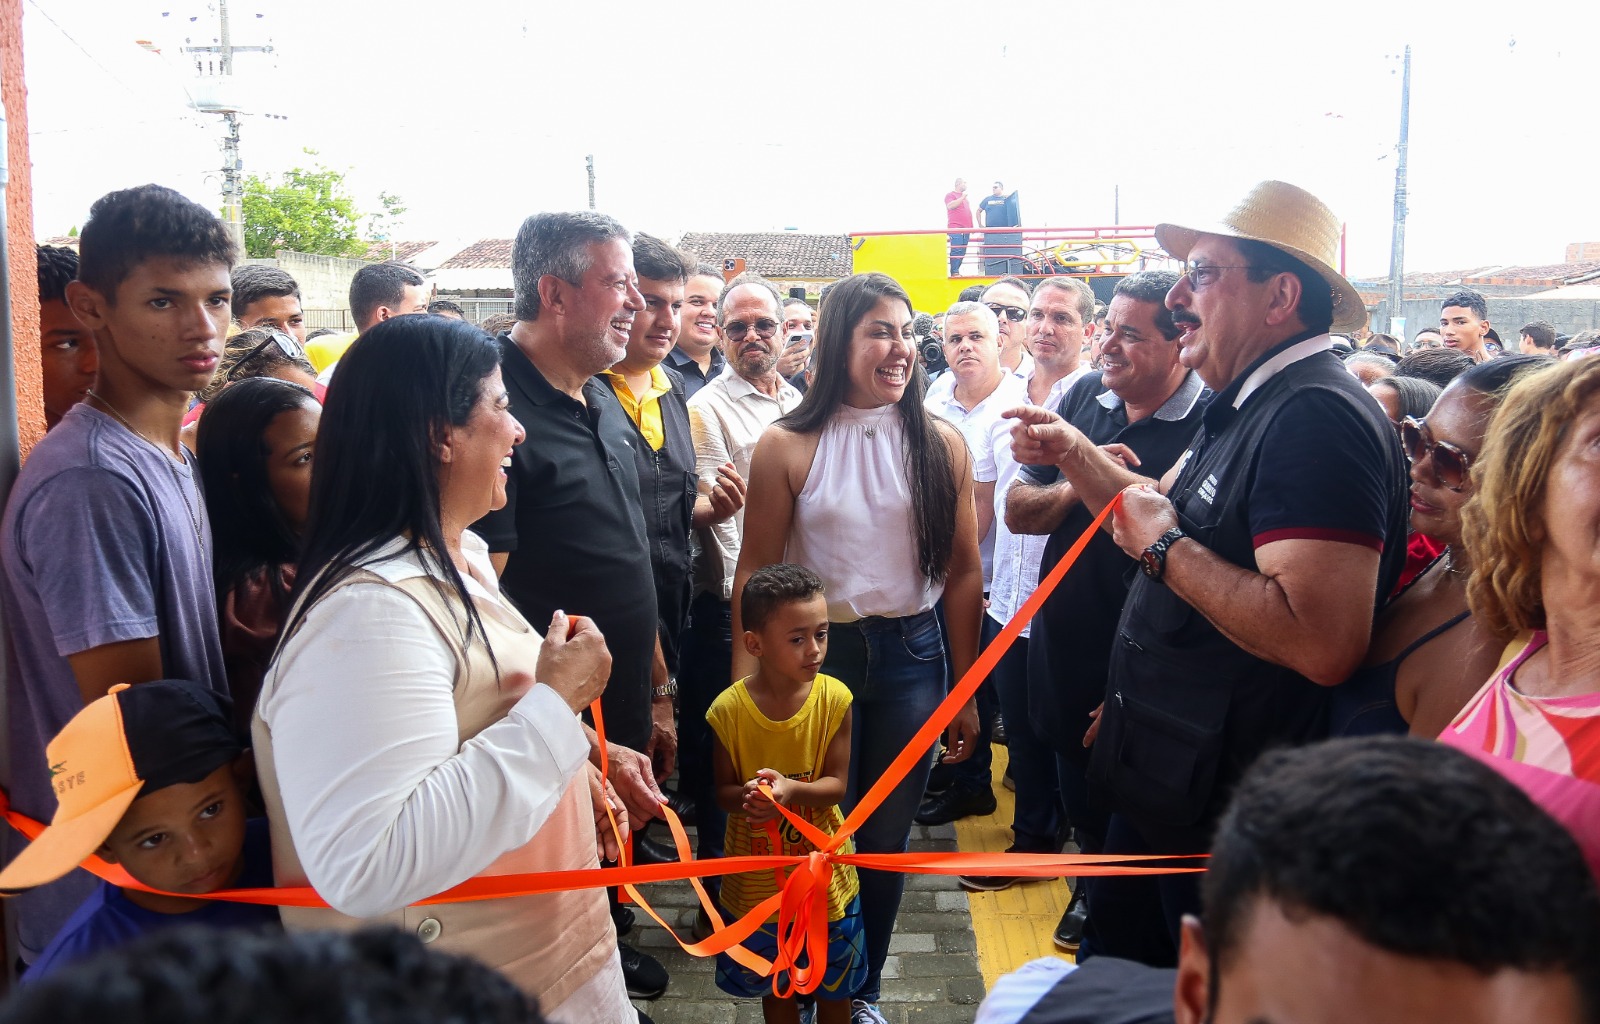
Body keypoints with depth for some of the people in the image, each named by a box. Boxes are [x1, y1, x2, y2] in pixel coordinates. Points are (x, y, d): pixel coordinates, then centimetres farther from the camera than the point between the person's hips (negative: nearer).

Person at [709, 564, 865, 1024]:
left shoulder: (834, 698, -17)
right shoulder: (729, 709, -19)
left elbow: (837, 785, -14)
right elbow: (722, 791, -9)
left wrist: (792, 789, -33)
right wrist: (747, 795, -32)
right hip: (758, 879, 0)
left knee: (833, 986, 22)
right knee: (775, 986, 23)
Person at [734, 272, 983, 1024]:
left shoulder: (941, 445, 0)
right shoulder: (787, 446, -6)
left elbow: (962, 573, 3)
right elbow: (755, 572, -4)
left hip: (912, 656, 2)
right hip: (816, 653, -1)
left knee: (886, 838, 13)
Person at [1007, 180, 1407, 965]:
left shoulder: (1315, 416, -25)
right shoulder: (1248, 407, 10)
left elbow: (1325, 644, -34)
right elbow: (1166, 510, 18)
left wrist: (1166, 547, -24)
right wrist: (1072, 454, 6)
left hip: (1220, 818, -10)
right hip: (1160, 784, 10)